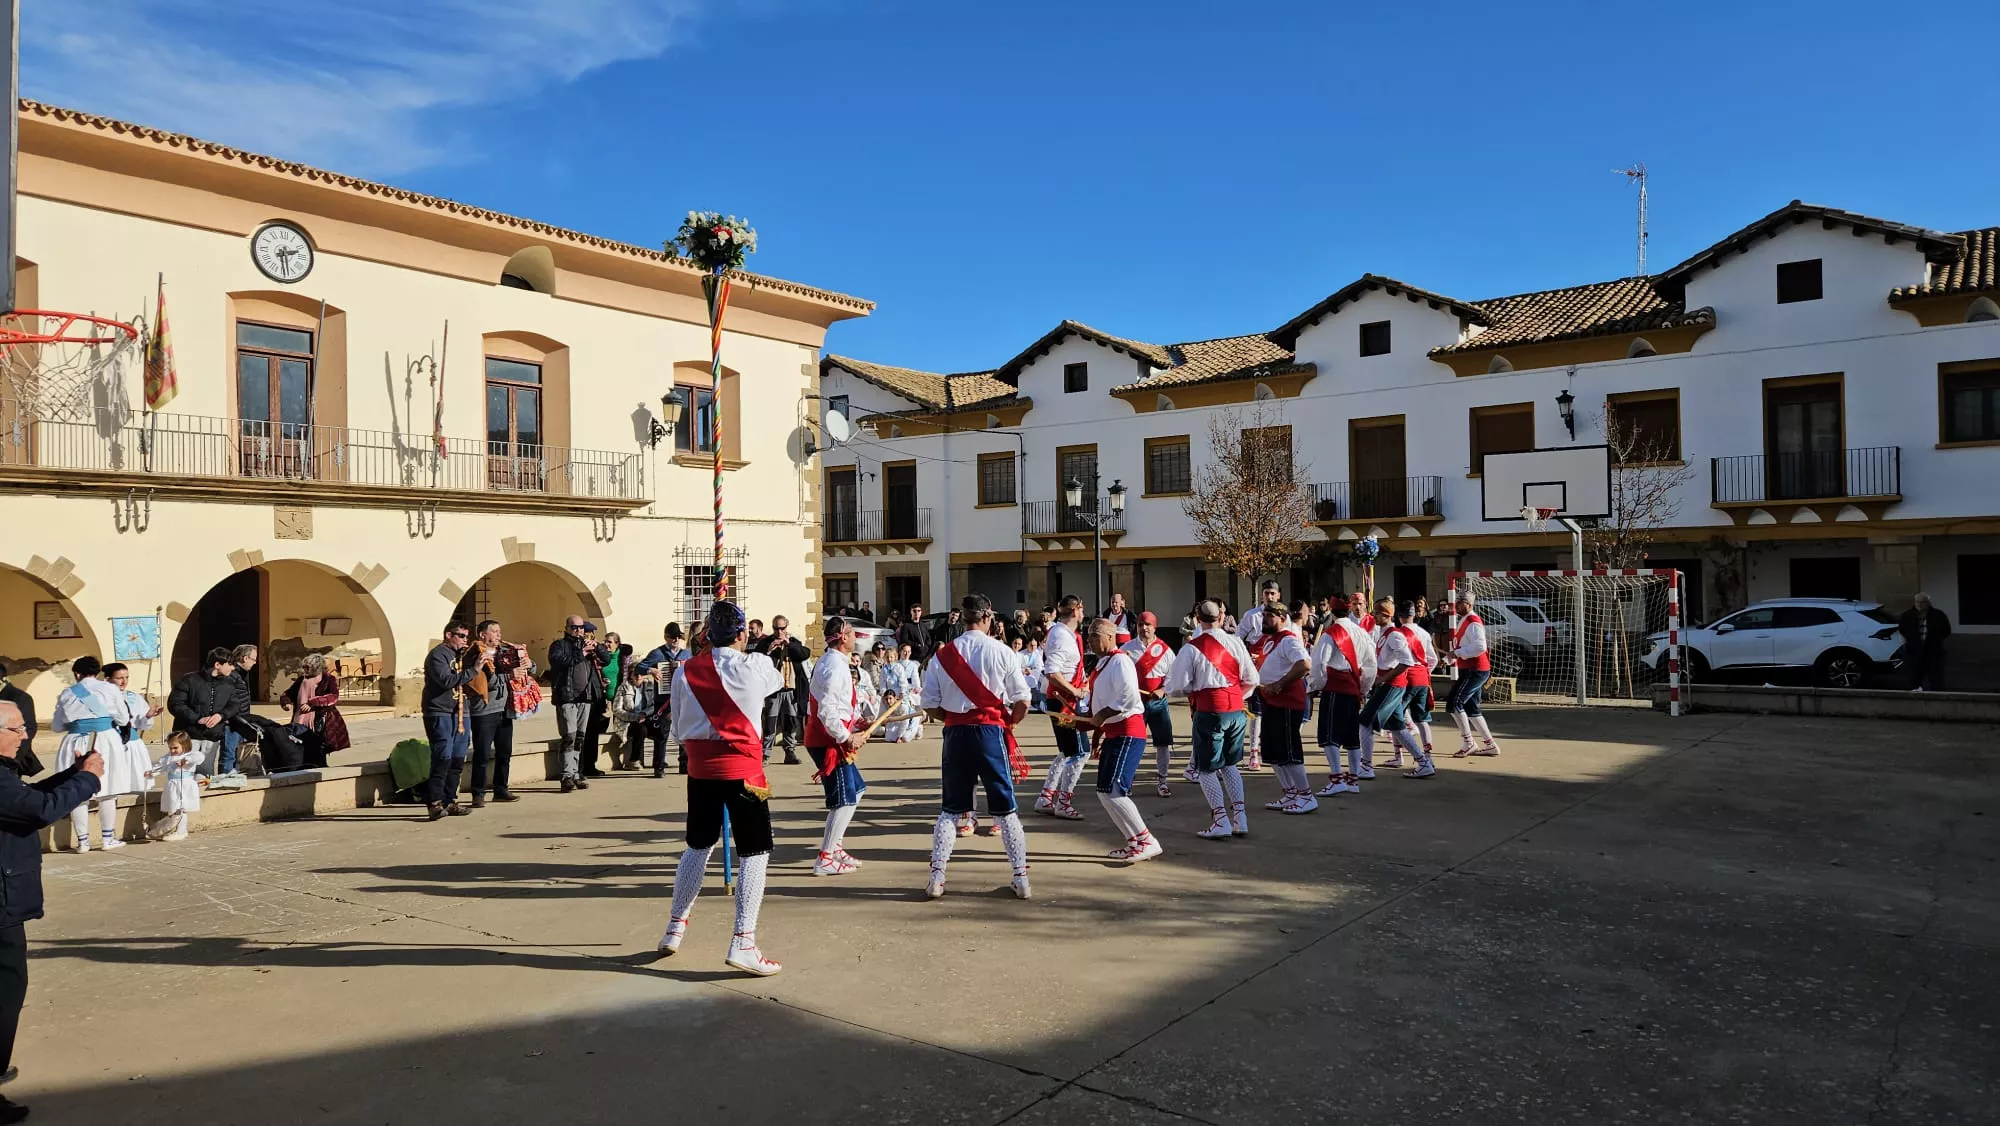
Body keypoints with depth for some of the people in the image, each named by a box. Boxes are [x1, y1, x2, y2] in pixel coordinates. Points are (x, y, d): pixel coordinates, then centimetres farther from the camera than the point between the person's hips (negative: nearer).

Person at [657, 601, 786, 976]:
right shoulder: (754, 667, -9)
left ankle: (676, 928, 31)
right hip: (743, 770, -5)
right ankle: (743, 942, -4)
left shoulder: (686, 671, 0)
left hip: (700, 769, 5)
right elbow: (776, 681, 15)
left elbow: (678, 729, 8)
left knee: (698, 846, 21)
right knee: (756, 852, 2)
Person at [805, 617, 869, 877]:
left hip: (829, 740, 11)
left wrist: (855, 721, 13)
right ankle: (825, 860, 1)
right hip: (829, 742, -11)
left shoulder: (828, 662, 14)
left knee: (856, 789, 19)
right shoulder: (835, 667, -19)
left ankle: (834, 847, 26)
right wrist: (847, 738, -18)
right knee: (845, 799, -5)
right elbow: (827, 713, -25)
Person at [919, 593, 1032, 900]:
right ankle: (1021, 879, 12)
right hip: (991, 730, -2)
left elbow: (930, 705, 3)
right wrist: (1011, 722, 13)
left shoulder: (942, 654, 1)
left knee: (951, 808, 14)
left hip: (956, 733, 2)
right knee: (1005, 808, 8)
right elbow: (1022, 700, -5)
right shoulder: (1000, 651, -6)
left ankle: (936, 877, 11)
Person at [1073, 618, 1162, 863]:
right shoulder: (1103, 663, 16)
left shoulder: (1119, 661, -14)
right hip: (1112, 734, 11)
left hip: (1128, 734, -11)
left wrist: (1102, 715, -21)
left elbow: (1129, 696, -26)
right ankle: (1135, 842, 21)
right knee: (1105, 792, 12)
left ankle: (1146, 842, -10)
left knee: (1112, 791, -17)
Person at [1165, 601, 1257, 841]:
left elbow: (1176, 688, -9)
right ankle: (1239, 817, 16)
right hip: (1236, 709, 5)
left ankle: (1221, 821, 0)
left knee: (1206, 768, 7)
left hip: (1209, 712, -5)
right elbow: (1251, 679, 7)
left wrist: (1196, 687, 13)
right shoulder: (1235, 642, 1)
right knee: (1229, 764, 21)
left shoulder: (1191, 649, -10)